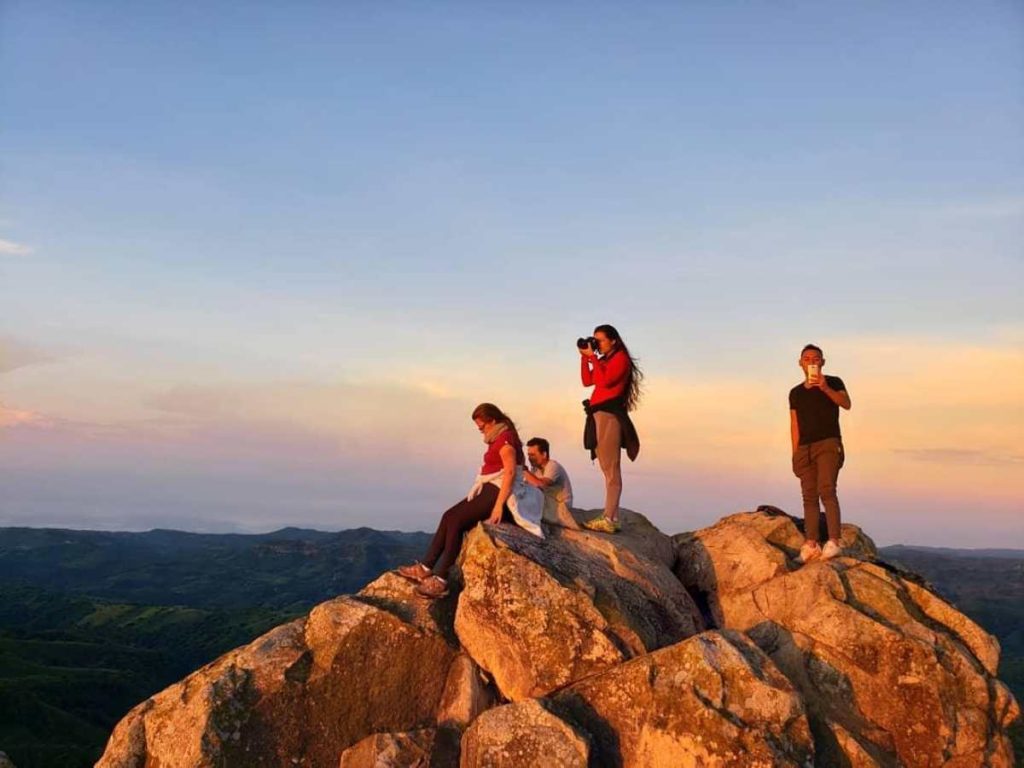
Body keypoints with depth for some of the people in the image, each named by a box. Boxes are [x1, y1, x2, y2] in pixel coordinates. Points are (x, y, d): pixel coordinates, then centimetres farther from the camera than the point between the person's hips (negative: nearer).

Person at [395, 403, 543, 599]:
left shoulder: (505, 438, -12)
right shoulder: (498, 438, 17)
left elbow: (510, 472, -21)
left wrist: (498, 505, -26)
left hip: (499, 492, -10)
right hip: (489, 490, 10)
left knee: (456, 520, -19)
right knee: (449, 516, -2)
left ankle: (441, 580, -18)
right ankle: (426, 567, -5)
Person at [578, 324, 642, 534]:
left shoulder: (621, 358, -4)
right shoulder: (604, 360, 21)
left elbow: (605, 381, -18)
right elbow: (587, 381, 17)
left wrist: (592, 357, -13)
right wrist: (584, 357, 9)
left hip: (610, 414, -9)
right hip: (599, 414, 9)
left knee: (610, 468, -13)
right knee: (608, 468, 7)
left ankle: (609, 519, -17)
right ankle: (611, 517, 8)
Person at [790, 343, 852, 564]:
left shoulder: (833, 383, 7)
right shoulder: (795, 393, 17)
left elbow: (846, 403, -12)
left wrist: (825, 388, -27)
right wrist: (795, 453, 7)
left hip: (828, 444, -4)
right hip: (805, 447, 4)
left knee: (826, 490, -19)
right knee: (809, 495, 0)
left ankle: (834, 541, -22)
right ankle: (811, 544, -2)